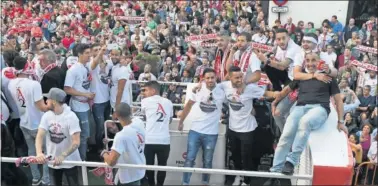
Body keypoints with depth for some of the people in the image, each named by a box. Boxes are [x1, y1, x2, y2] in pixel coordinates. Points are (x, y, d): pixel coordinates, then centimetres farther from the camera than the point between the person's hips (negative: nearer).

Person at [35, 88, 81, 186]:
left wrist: (63, 156, -38)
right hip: (53, 160, 4)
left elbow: (76, 142, -25)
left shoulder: (71, 117, -20)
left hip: (69, 161, -4)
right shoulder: (47, 116, -6)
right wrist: (39, 153, -34)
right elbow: (40, 136, -15)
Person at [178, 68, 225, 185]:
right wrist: (181, 122, 13)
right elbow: (189, 105, 9)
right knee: (190, 159, 2)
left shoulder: (222, 92, -7)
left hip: (211, 133, 0)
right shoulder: (198, 89, -3)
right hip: (195, 130, 0)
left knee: (207, 161, 12)